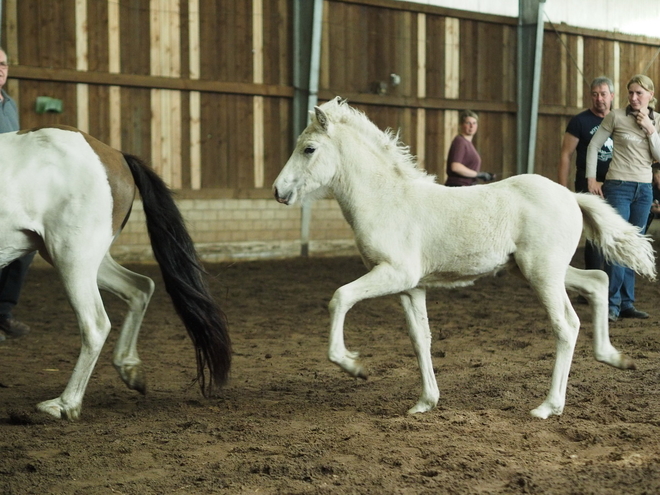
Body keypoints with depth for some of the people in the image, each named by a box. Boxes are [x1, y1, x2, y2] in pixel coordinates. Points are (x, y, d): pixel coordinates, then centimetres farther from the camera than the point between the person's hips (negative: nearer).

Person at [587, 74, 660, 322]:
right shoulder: (616, 116, -5)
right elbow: (594, 146, -1)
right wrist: (591, 179, -7)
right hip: (618, 187, -4)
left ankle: (627, 303, 15)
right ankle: (612, 304, -2)